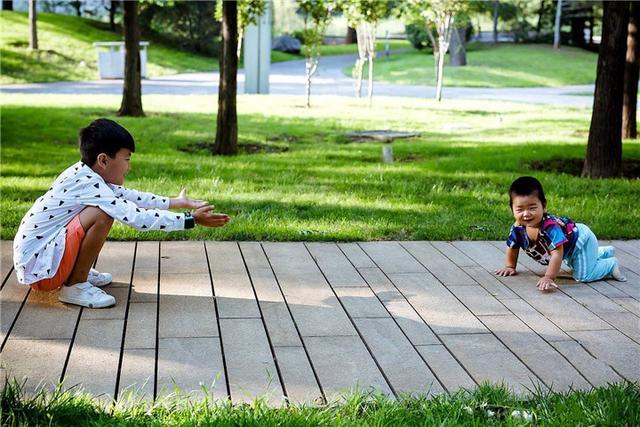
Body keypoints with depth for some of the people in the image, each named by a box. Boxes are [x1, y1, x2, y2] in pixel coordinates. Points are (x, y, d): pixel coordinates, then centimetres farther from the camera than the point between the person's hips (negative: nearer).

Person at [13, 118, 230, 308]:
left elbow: (129, 196, 16)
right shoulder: (89, 184, -22)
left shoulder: (85, 174, 4)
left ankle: (79, 272, 17)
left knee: (108, 205, 17)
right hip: (36, 266, -9)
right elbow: (137, 217, -28)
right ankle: (74, 286, -9)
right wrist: (192, 220, -24)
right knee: (102, 214, -25)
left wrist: (176, 202, 18)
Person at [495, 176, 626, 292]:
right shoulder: (518, 228, -25)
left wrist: (548, 278, -51)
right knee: (573, 265, 34)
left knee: (583, 275, -21)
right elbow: (512, 246, -4)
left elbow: (557, 254, -48)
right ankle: (605, 252, 57)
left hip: (582, 239, -8)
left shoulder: (550, 226, -45)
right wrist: (510, 267, 0)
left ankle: (611, 264, 7)